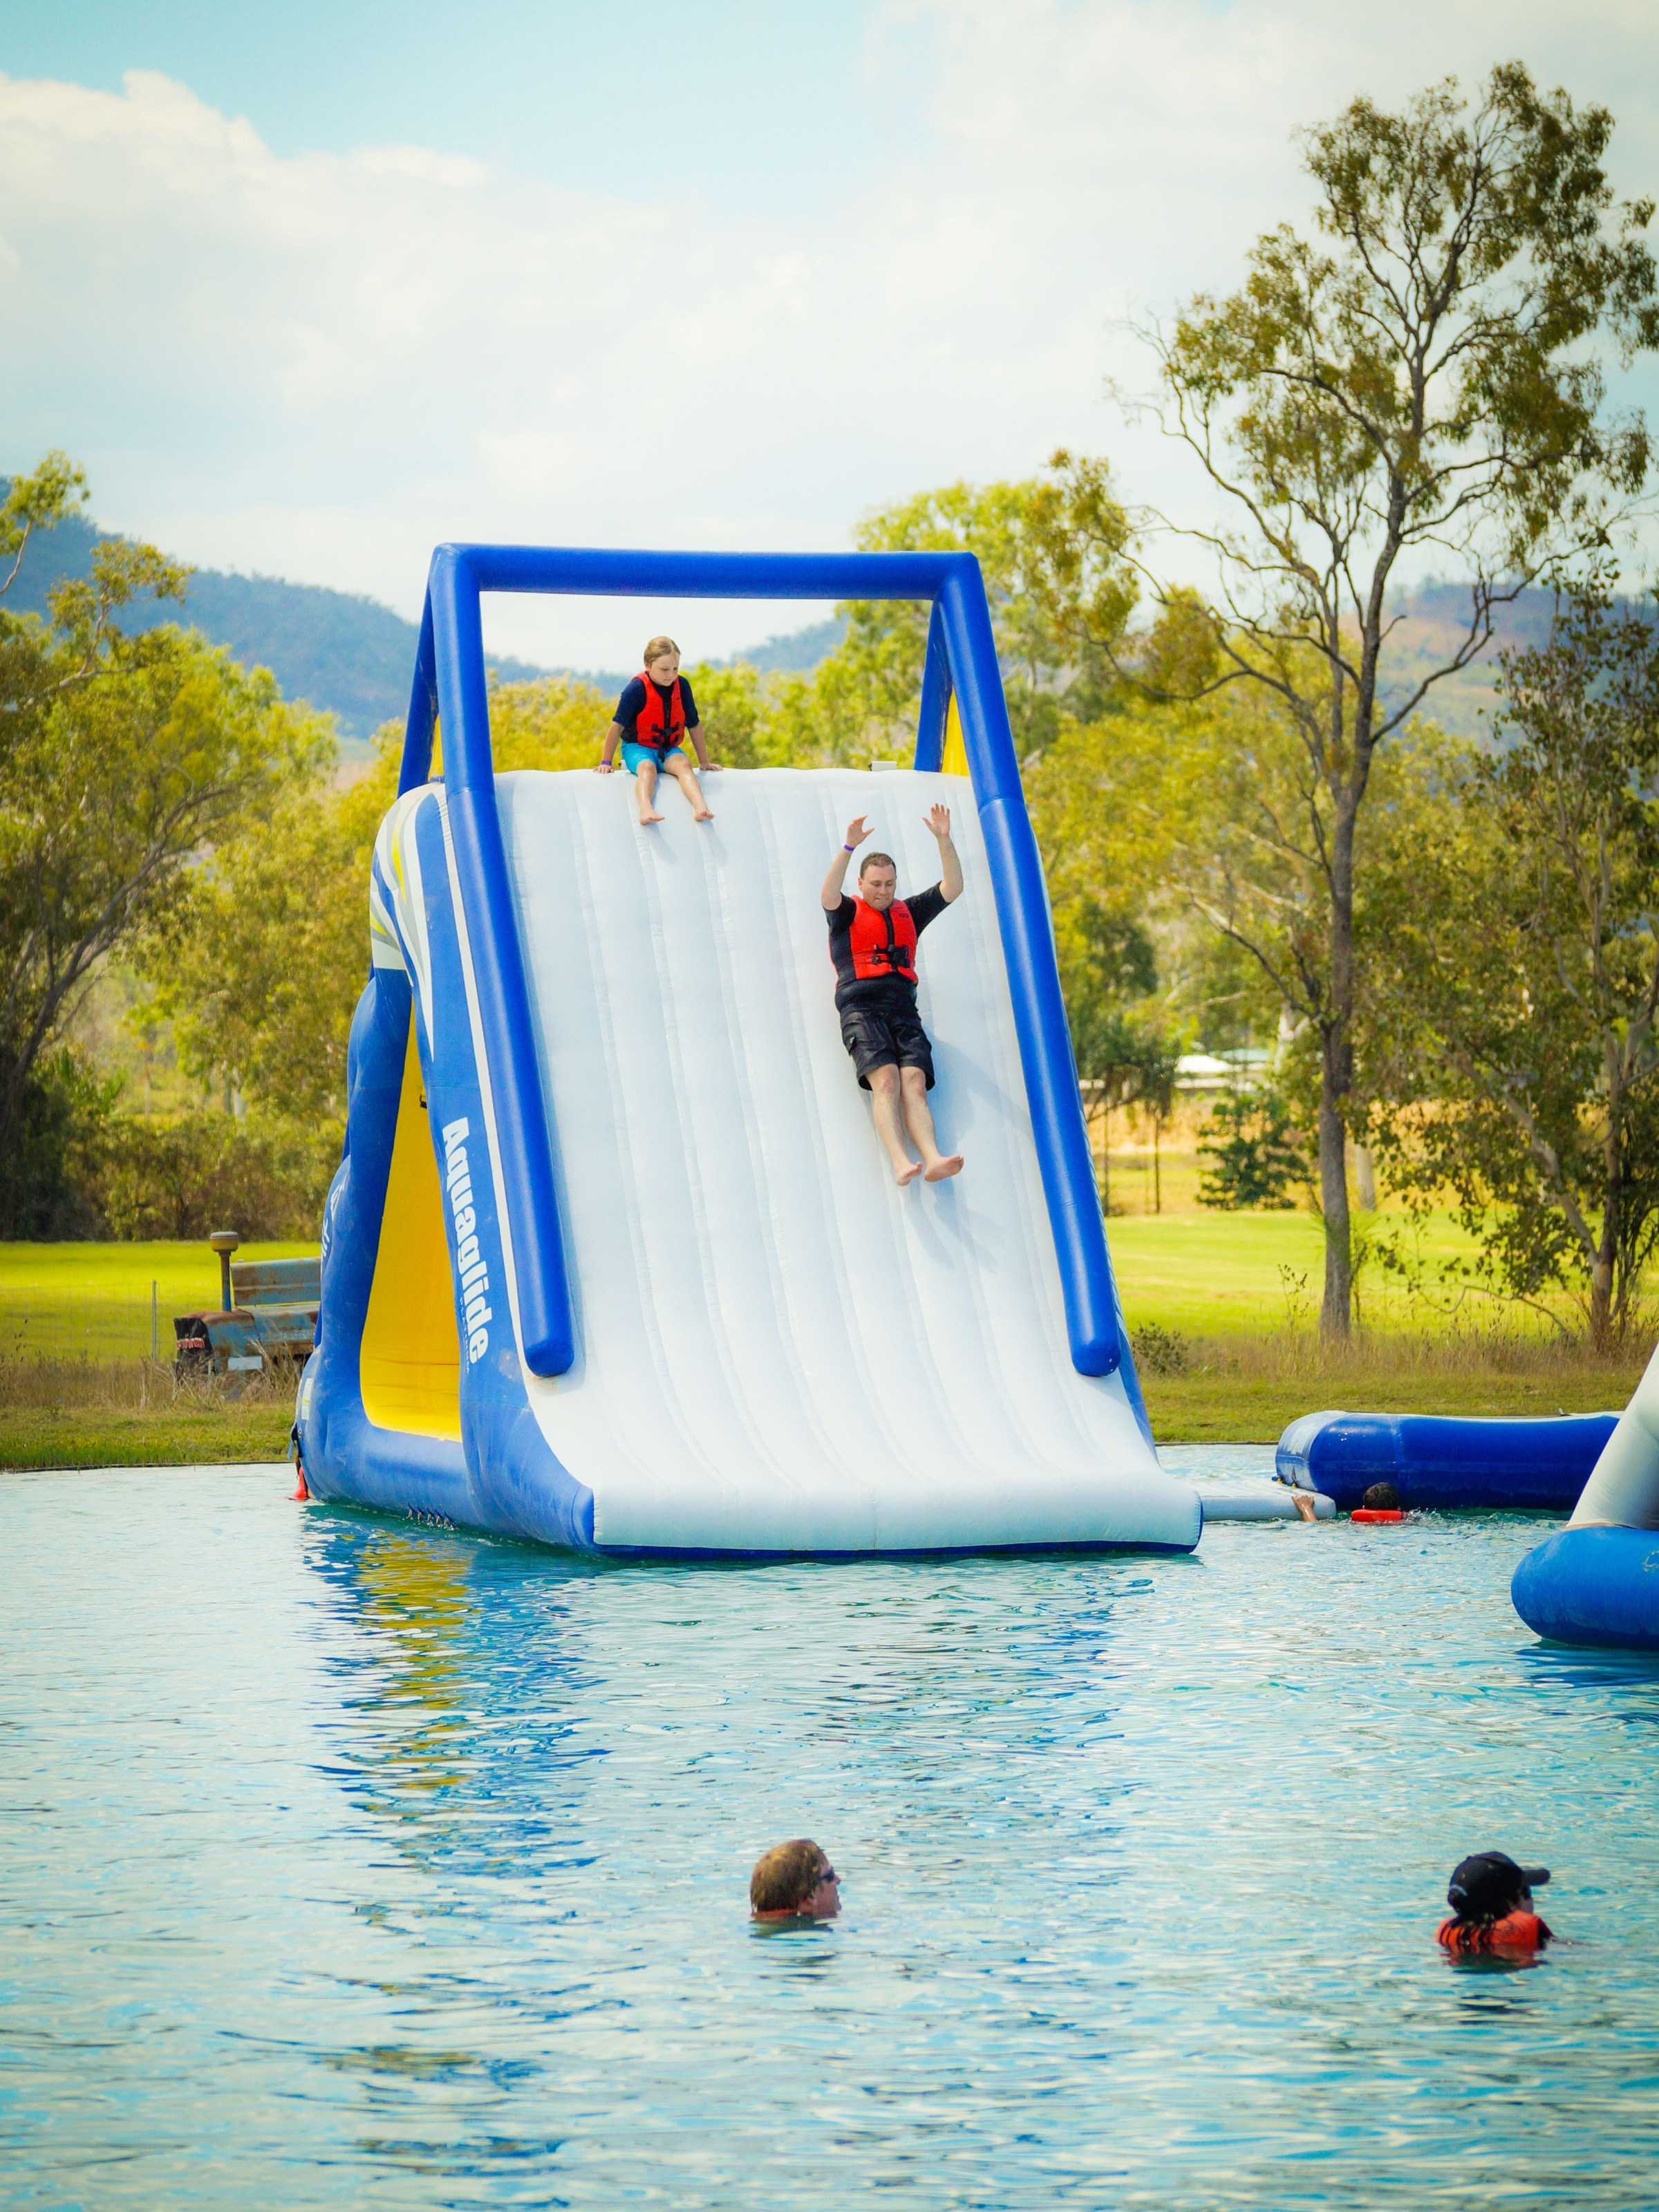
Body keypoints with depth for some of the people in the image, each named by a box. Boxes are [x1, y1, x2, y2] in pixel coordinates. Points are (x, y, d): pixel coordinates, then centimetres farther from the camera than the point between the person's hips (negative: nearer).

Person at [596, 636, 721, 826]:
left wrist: (704, 761, 13)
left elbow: (694, 725, 9)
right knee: (648, 768, -35)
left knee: (683, 764, -29)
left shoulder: (682, 686, 0)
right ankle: (646, 809, -63)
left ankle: (700, 807, -52)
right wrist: (606, 762, -9)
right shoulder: (636, 688, -14)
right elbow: (618, 726, -11)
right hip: (638, 748, -3)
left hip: (669, 748, 3)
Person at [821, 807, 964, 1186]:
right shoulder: (847, 913, 14)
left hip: (903, 1010, 4)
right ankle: (900, 1164, -40)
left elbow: (952, 888, 17)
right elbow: (829, 894, -9)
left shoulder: (908, 912, 25)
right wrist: (849, 848, -22)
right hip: (861, 1008, -4)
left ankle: (933, 1159, -37)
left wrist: (944, 840, 3)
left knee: (915, 1081, -18)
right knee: (886, 1079, -24)